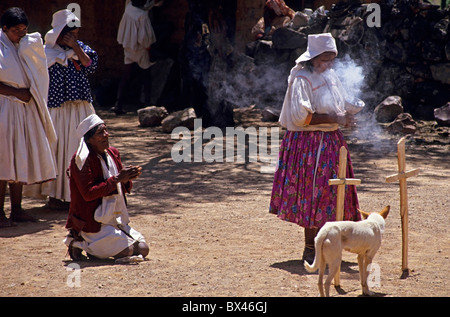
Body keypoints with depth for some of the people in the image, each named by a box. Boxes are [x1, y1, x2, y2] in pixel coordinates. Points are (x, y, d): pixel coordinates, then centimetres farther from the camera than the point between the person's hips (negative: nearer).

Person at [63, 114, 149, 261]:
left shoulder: (113, 153, 8)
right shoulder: (82, 159, -14)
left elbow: (123, 189, 14)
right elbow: (88, 193, -22)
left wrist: (127, 179, -11)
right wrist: (117, 178, -25)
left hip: (116, 220, 8)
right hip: (92, 224, -8)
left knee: (142, 250, -3)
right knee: (126, 251, -18)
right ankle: (80, 243, 2)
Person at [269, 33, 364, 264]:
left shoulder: (330, 76, 13)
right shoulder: (302, 79, -12)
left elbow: (339, 107, 21)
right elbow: (301, 115, -21)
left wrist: (346, 115, -2)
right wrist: (334, 119, -22)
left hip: (331, 142, 8)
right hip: (309, 143, -8)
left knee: (329, 193, 9)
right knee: (313, 192, -6)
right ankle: (310, 250, 1)